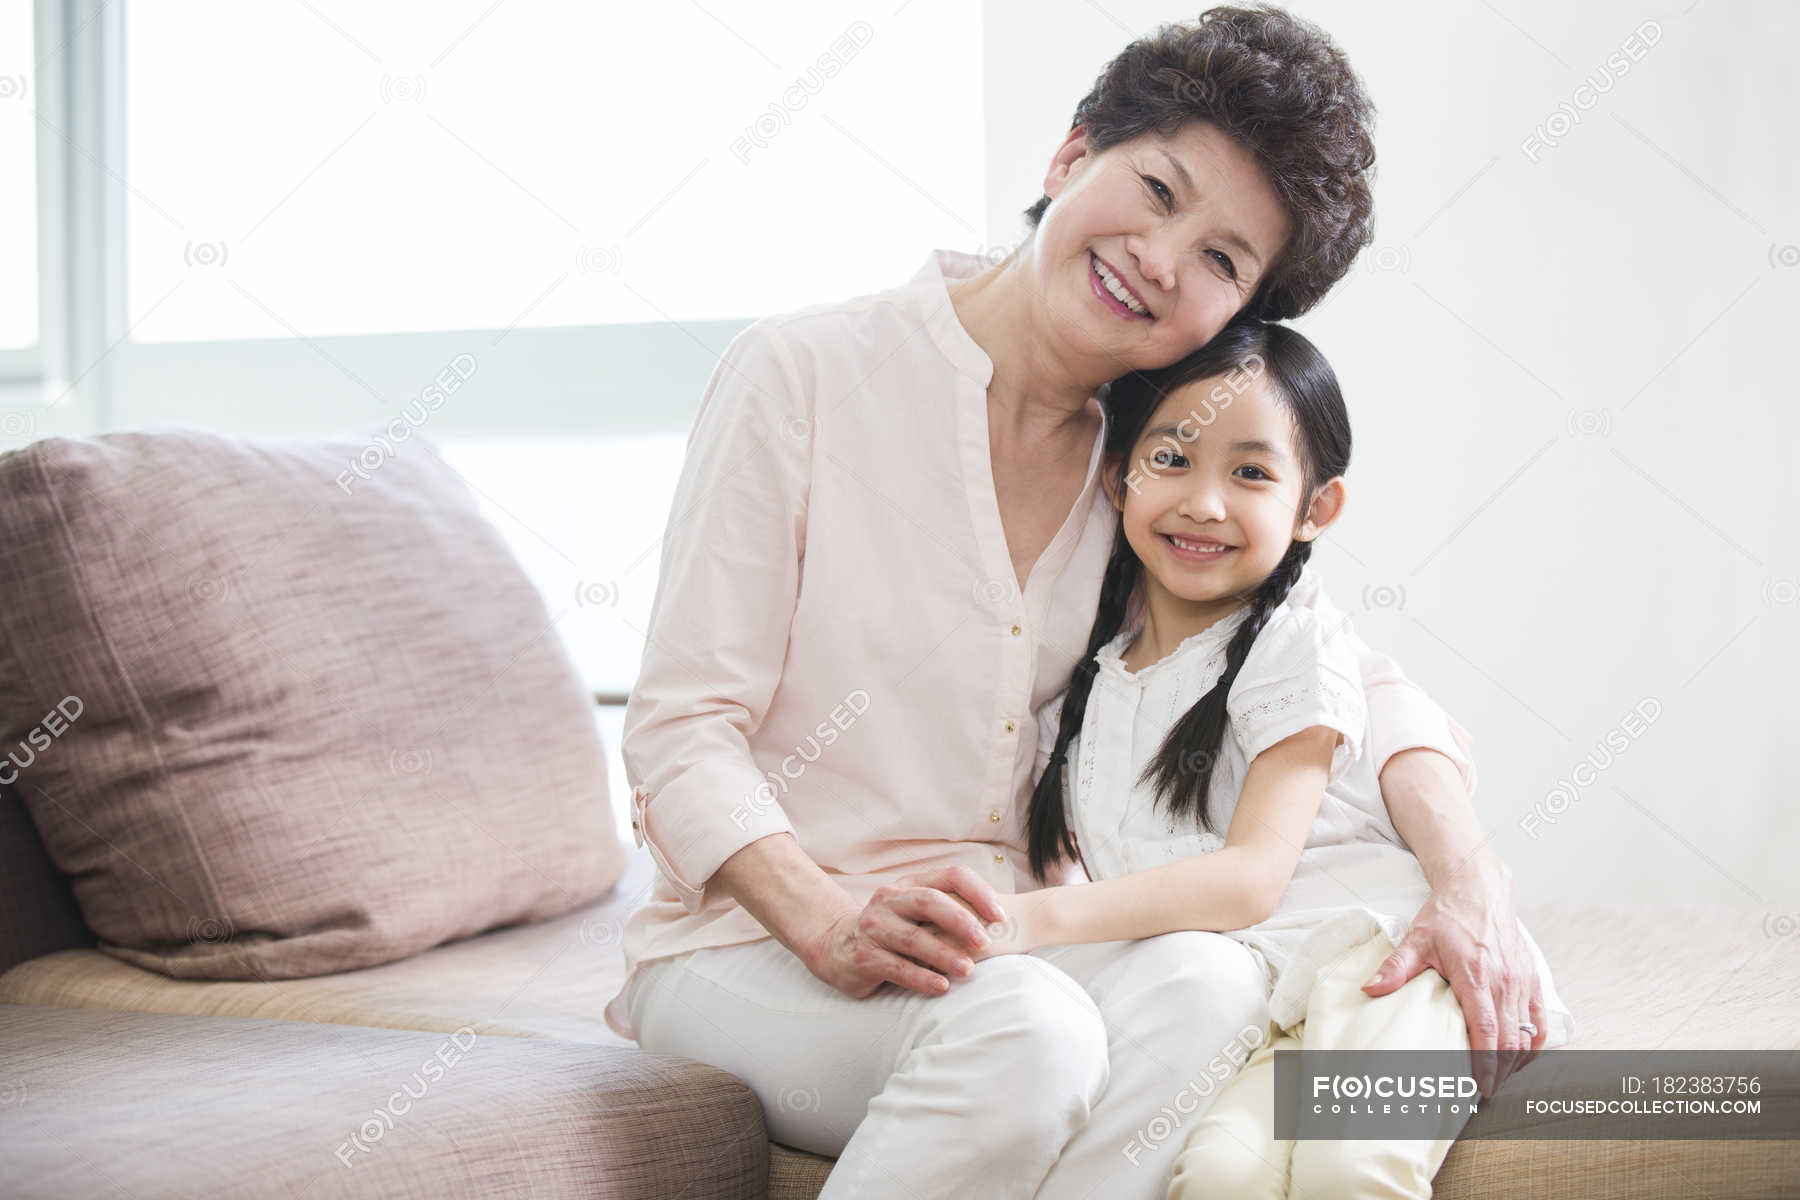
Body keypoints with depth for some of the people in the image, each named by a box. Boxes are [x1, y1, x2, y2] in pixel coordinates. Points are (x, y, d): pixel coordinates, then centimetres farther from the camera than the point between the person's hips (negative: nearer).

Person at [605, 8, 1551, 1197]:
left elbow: (1360, 684, 3)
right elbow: (682, 729, -11)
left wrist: (1470, 875, -17)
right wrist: (831, 919, -29)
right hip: (749, 950, -4)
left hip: (1014, 946, 5)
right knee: (1025, 1029, -35)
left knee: (1212, 979, -29)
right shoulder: (805, 373, -8)